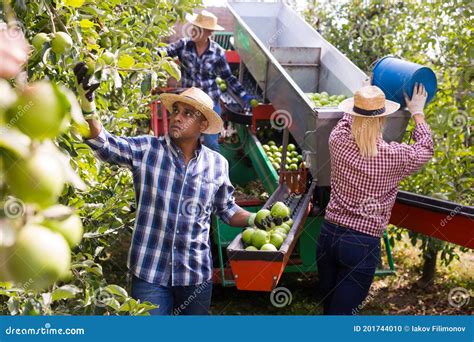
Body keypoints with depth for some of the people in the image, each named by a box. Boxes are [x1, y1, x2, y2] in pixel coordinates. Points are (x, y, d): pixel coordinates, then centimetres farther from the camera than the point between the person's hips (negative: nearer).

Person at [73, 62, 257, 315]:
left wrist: (253, 219, -5)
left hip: (196, 274, 3)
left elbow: (227, 209, 13)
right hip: (149, 271, -2)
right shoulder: (146, 150, -5)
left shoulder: (217, 164, 1)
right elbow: (102, 144, -17)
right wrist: (88, 106, -32)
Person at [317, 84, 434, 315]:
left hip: (329, 233, 4)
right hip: (363, 243, -4)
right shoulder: (394, 156, -15)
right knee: (342, 313, 5)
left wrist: (366, 95, 33)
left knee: (329, 307, 22)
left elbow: (346, 119, 18)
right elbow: (425, 149, 9)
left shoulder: (338, 141, -8)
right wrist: (417, 113, 22)